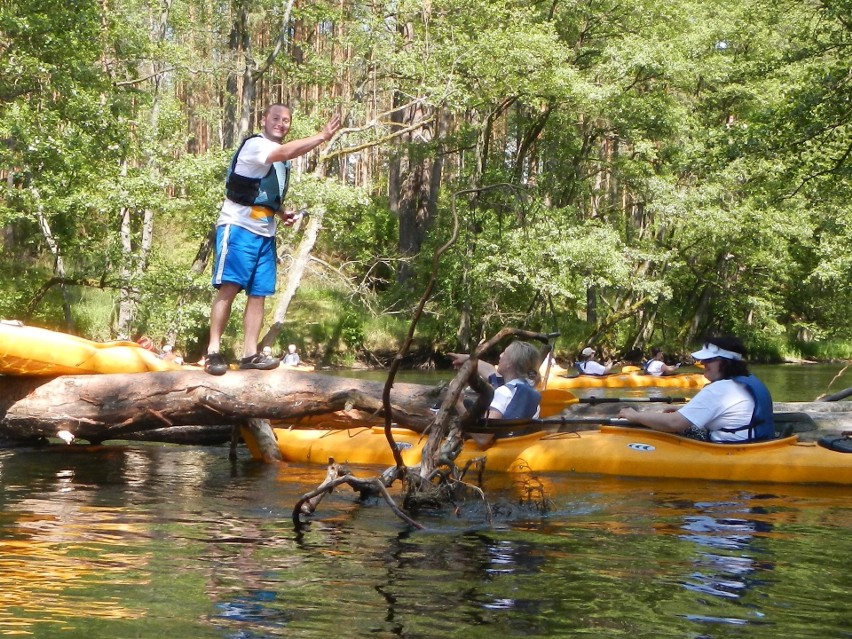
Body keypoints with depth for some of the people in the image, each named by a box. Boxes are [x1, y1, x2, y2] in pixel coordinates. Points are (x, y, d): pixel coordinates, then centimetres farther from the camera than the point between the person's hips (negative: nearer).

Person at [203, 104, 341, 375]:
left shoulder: (280, 158, 18)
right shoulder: (254, 145, -9)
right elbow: (286, 152, -29)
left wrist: (282, 213, 12)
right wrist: (323, 136, -33)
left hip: (265, 232, 8)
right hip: (238, 227, -8)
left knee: (259, 293, 3)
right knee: (229, 287, -13)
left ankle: (250, 353, 4)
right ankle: (213, 351, -13)